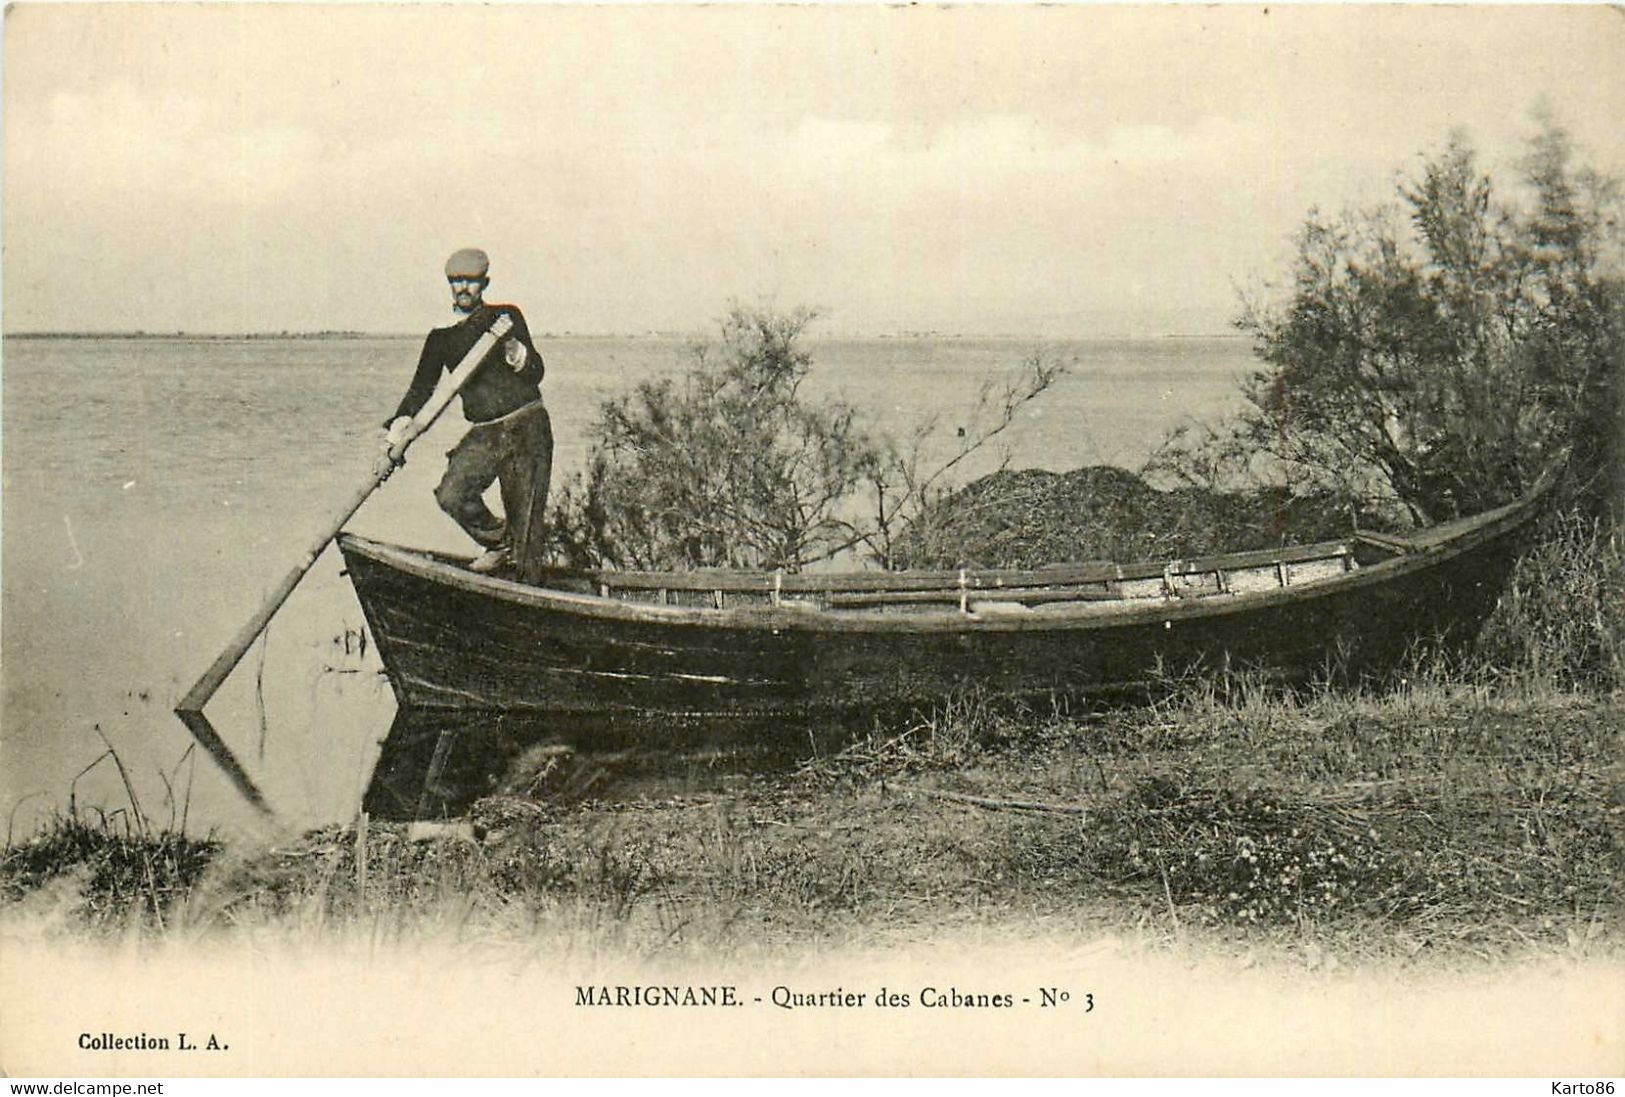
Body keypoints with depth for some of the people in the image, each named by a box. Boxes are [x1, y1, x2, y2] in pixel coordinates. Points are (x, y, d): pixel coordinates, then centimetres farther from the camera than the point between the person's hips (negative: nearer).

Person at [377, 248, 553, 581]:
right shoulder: (442, 337, 13)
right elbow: (420, 390, 10)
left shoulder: (506, 317, 6)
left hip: (527, 427, -3)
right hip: (483, 434, 3)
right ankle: (499, 543, 6)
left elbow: (535, 374, 0)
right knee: (451, 495, -19)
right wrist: (393, 441, 0)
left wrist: (515, 352, -21)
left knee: (525, 514, -7)